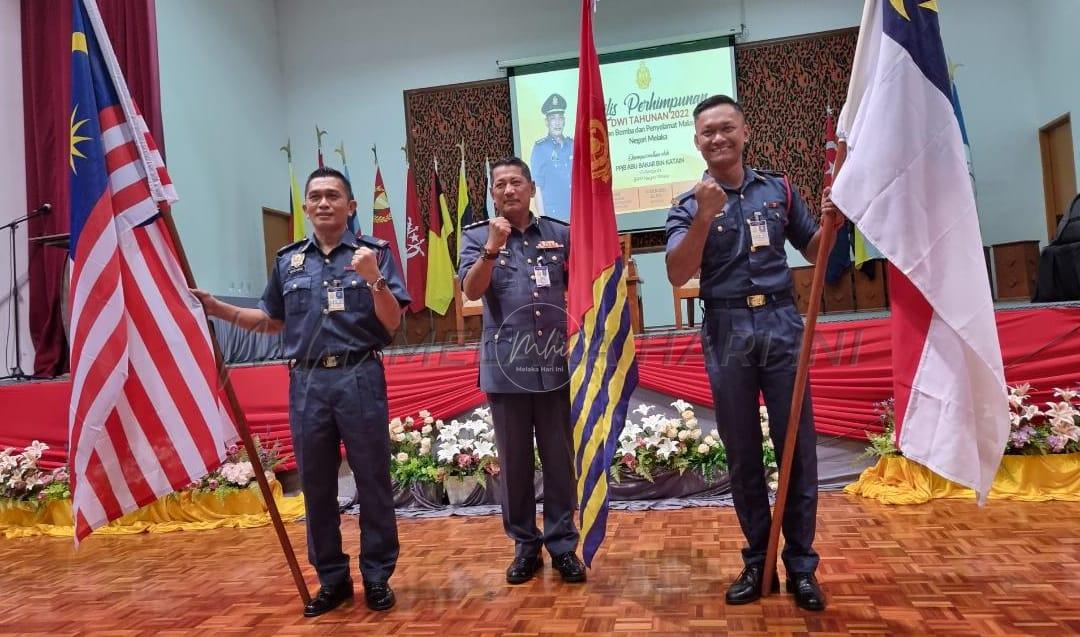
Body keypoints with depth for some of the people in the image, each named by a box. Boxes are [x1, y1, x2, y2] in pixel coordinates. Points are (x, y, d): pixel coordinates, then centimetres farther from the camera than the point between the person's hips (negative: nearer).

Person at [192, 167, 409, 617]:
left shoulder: (373, 252, 1)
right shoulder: (287, 259, 13)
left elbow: (393, 324, -5)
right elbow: (272, 322, 20)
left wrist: (374, 280, -20)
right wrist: (216, 307, 11)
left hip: (359, 379, -3)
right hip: (306, 383, 4)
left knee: (372, 480, 3)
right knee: (316, 485, 11)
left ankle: (377, 576, 18)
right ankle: (331, 578, 26)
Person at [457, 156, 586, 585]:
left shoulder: (561, 234, 8)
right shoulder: (477, 237, 5)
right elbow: (471, 290, -10)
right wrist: (492, 248, -24)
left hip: (556, 364, 1)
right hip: (505, 366, 0)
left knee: (560, 460, 7)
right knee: (514, 463, 9)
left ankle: (563, 544, 20)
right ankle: (525, 545, 23)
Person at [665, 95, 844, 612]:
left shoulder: (779, 189, 8)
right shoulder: (689, 205, 2)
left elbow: (811, 250, 16)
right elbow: (677, 275, -13)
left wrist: (830, 225, -4)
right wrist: (705, 217, -23)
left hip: (781, 323, 1)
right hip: (727, 332, -1)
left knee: (797, 447, 3)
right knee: (741, 453, 8)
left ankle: (801, 564, 17)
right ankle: (757, 561, 22)